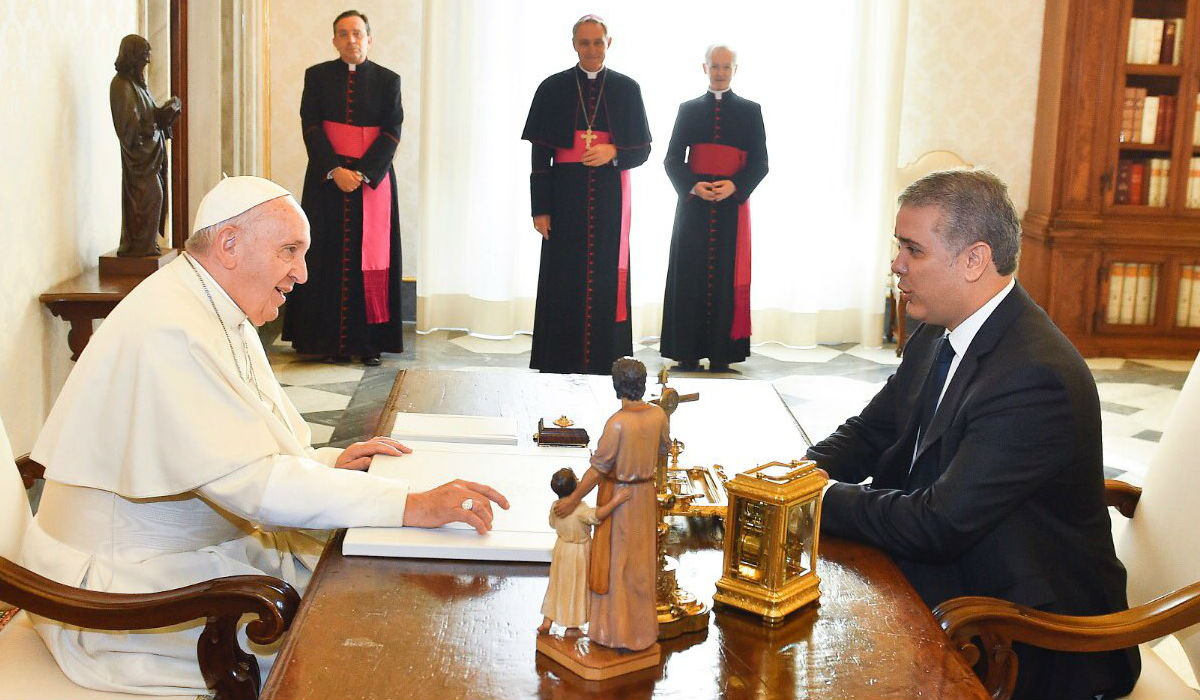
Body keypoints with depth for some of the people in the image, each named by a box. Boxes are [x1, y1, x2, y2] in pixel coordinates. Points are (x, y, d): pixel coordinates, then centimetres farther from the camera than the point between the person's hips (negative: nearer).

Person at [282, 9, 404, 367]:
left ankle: (370, 341, 3)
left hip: (373, 179, 0)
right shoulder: (317, 76, 6)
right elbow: (310, 127, -1)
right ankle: (332, 341, 2)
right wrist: (335, 170, -14)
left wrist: (362, 173, -14)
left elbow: (392, 132, -2)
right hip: (327, 180, 0)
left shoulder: (388, 80, 5)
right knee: (330, 259, -1)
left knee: (371, 258, -1)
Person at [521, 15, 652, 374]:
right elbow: (540, 154, 2)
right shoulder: (553, 88, 4)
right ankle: (560, 364, 4)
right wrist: (540, 208, -5)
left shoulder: (626, 89, 7)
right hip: (566, 196, -1)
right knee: (563, 280, -1)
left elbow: (642, 149, 9)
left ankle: (603, 362, 6)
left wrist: (614, 153, -13)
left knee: (606, 277, 0)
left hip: (610, 197, 1)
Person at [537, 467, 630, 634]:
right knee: (575, 587, 11)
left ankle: (547, 621, 23)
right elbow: (597, 515, -48)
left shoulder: (555, 507, -9)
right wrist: (615, 502, -53)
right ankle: (571, 624, 23)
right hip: (579, 554, -6)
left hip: (561, 550, 6)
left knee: (557, 585, 19)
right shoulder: (580, 510, -30)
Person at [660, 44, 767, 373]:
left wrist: (734, 186, -13)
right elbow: (672, 159, 7)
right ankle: (688, 354, 2)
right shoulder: (689, 109, 11)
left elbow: (759, 163, 4)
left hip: (732, 206, -1)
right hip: (693, 206, 1)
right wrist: (693, 186, -11)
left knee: (727, 278, -3)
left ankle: (721, 354, 0)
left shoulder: (750, 111, 9)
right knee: (690, 277, -1)